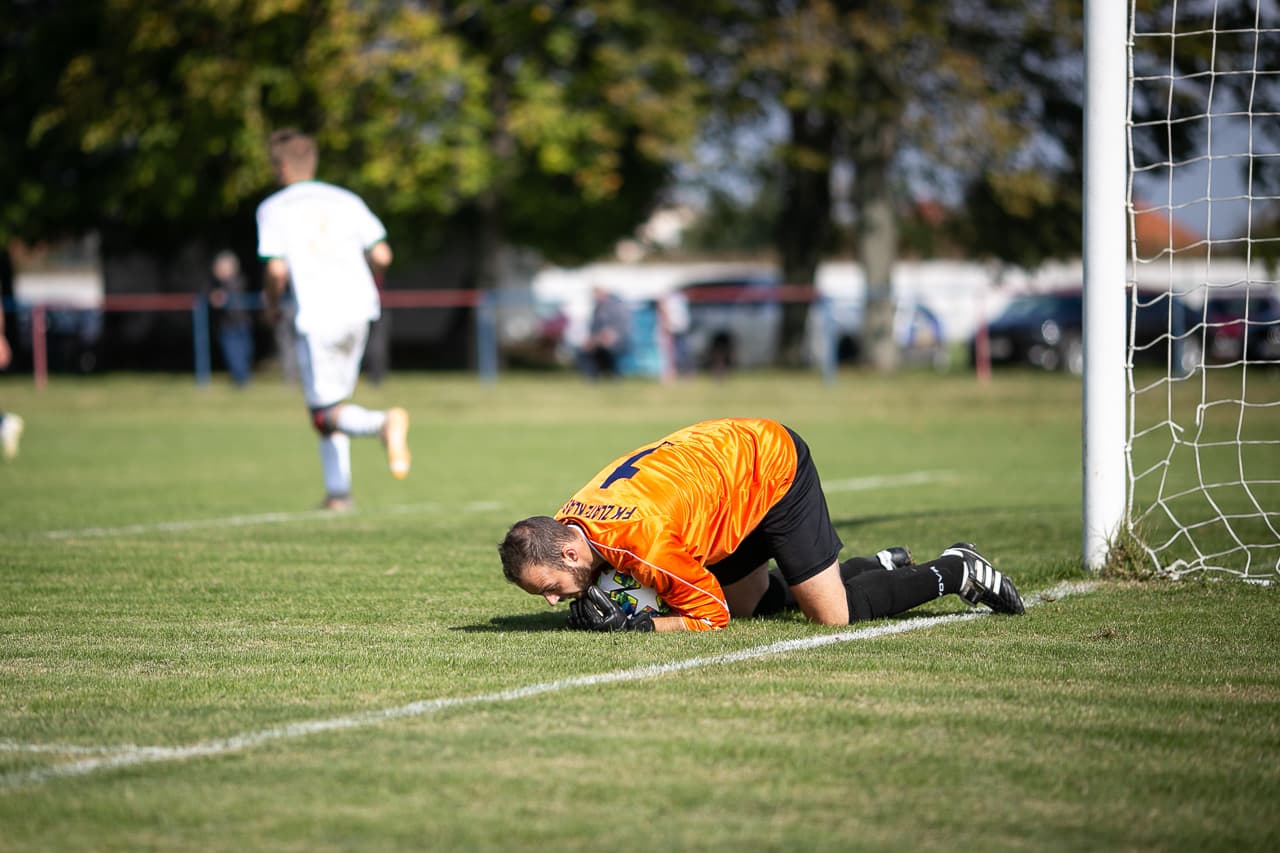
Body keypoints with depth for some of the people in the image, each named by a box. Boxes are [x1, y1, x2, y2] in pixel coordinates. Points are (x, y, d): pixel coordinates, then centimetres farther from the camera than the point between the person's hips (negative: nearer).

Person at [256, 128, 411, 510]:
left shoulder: (273, 208, 2)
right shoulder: (346, 200, 12)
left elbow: (277, 269, -8)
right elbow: (381, 256, 5)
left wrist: (271, 301, 12)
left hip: (316, 317, -5)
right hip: (357, 310, 5)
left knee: (325, 413, -4)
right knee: (332, 402, 18)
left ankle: (384, 423, -33)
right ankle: (338, 490, 13)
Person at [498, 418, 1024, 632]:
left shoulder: (646, 542, -37)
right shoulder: (565, 526, -12)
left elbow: (710, 615, -21)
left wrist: (634, 626, -34)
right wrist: (590, 604, -14)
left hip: (773, 464, -8)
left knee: (834, 615, -5)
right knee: (751, 602, 18)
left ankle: (956, 572, 13)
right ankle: (876, 568, 32)